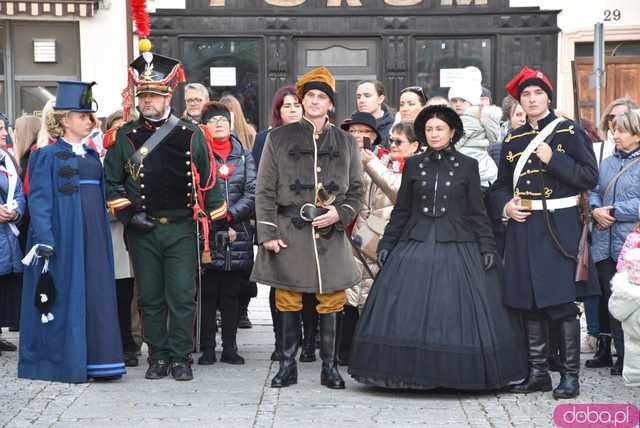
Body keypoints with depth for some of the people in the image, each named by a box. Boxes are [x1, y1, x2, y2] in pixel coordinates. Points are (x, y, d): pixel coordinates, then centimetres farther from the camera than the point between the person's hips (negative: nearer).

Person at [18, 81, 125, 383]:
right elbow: (39, 201, -11)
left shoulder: (91, 156, 15)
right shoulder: (47, 156, -5)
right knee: (64, 298, -3)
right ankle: (61, 363, 4)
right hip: (63, 239, -6)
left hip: (93, 239, 7)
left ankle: (93, 361, 10)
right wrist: (45, 242, -19)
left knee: (95, 295, 5)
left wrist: (104, 234, 14)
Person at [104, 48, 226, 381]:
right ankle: (158, 358, 16)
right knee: (151, 299, 7)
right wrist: (128, 214, -3)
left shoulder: (190, 134, 3)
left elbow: (208, 180, 6)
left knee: (182, 298, -1)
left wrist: (219, 222, 4)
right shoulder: (126, 136, 3)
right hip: (142, 230, 1)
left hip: (181, 228, -1)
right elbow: (111, 180, 8)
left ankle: (180, 359, 7)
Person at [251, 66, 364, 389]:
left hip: (330, 233, 1)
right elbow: (265, 189, 2)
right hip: (290, 233, -1)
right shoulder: (279, 138, 5)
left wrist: (339, 214, -6)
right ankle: (287, 366, 11)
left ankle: (330, 368, 11)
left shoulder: (345, 142, 11)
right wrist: (267, 233, -5)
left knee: (331, 302, 2)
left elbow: (357, 190, 13)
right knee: (288, 301, 2)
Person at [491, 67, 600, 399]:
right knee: (529, 302, 5)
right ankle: (538, 372, 14)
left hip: (559, 225, -5)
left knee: (562, 301, -8)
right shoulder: (513, 140, 14)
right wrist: (505, 206, -1)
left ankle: (570, 375, -2)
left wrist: (552, 159, -14)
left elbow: (589, 176, -6)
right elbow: (501, 186, 20)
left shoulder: (569, 132, 1)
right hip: (523, 226, 5)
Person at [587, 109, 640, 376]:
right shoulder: (607, 163, 15)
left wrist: (612, 211, -14)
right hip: (604, 242, 5)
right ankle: (605, 349, 19)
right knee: (607, 298, 10)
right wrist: (596, 210, -7)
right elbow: (594, 192, 13)